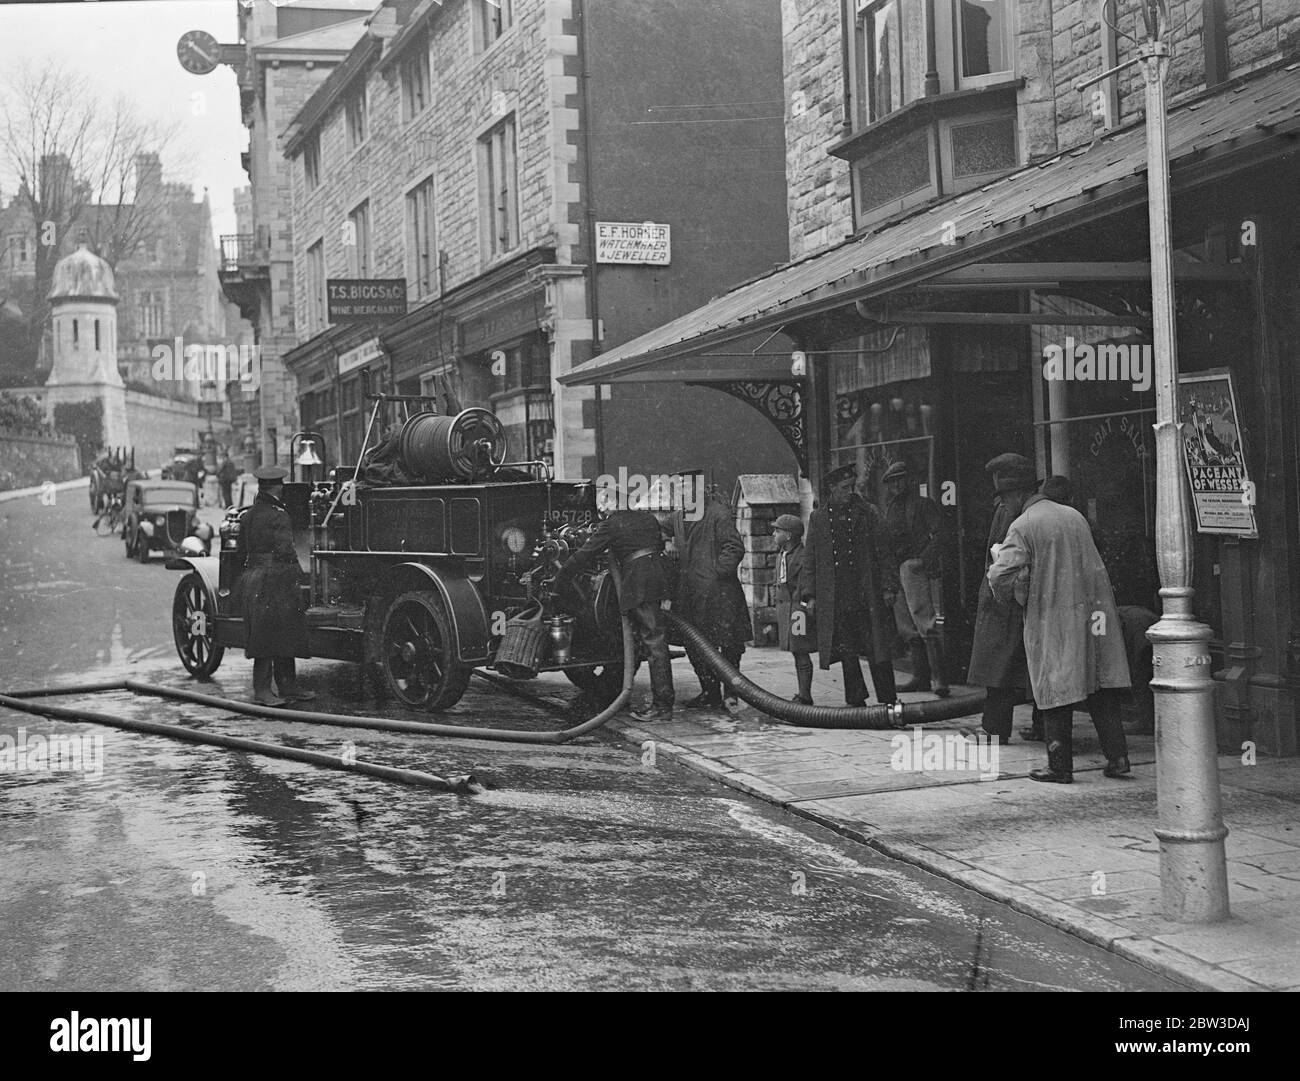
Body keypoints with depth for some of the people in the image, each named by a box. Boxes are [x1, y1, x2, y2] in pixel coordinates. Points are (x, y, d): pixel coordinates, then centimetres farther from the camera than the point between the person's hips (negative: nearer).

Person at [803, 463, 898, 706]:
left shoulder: (868, 514, 6)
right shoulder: (818, 518, 9)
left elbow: (883, 553, 5)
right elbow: (810, 559, 11)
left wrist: (888, 586, -2)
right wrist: (810, 594, 5)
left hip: (867, 595, -2)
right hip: (833, 599, 2)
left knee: (877, 649, -3)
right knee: (847, 652, 7)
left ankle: (888, 701, 1)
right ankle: (856, 701, 15)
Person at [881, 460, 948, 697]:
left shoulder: (922, 504, 1)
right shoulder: (888, 508, 20)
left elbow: (938, 535, -7)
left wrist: (926, 560, -18)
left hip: (914, 565, -8)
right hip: (894, 569, 8)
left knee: (924, 621, -15)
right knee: (906, 626, 8)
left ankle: (938, 677, -17)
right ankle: (920, 676, 13)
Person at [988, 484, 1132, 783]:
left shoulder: (1022, 527, -7)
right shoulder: (1076, 516, 13)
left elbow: (1002, 574, -16)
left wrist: (1013, 596, 3)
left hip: (1051, 620, -5)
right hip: (1091, 613, 5)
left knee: (1057, 691, 1)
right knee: (1101, 691, 10)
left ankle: (1060, 766, 5)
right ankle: (1117, 756, 10)